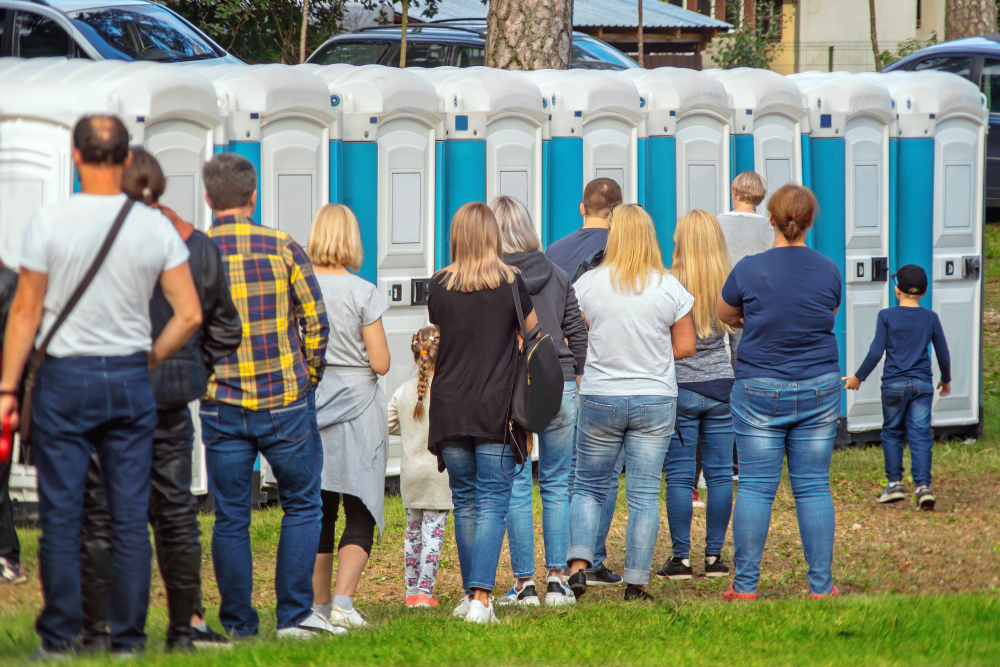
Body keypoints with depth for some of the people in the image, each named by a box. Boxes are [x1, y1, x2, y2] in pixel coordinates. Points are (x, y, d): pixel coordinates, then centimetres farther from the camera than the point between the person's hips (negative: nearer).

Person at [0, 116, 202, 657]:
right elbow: (190, 315, -2)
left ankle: (60, 639, 4)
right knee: (130, 517, 6)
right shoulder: (155, 227, -2)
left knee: (60, 515, 3)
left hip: (64, 377, -2)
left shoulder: (49, 222, -8)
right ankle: (128, 639, 8)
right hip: (129, 379, 2)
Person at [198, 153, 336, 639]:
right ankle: (293, 615, 6)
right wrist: (307, 378, 12)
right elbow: (316, 322, -2)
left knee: (230, 519, 7)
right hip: (285, 404, -1)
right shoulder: (283, 248, -4)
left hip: (221, 408, 1)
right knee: (301, 506, 12)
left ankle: (238, 627, 8)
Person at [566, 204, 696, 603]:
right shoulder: (669, 287, -5)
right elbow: (686, 347, 0)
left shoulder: (589, 284, -7)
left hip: (599, 400, 0)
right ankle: (636, 584, 4)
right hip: (655, 401, 0)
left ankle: (578, 566, -2)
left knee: (589, 487, 14)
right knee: (644, 495, 4)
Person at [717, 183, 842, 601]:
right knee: (813, 486, 6)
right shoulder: (828, 271, -5)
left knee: (756, 487, 2)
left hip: (760, 390, -2)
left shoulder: (750, 270, -11)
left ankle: (745, 585, 4)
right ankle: (820, 585, 7)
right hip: (818, 389, 2)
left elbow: (724, 313, 8)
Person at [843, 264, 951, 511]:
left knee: (892, 433, 14)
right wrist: (946, 380, 24)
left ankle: (894, 483, 14)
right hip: (922, 384, 1)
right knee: (920, 435, 0)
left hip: (894, 384, -1)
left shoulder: (886, 317, -5)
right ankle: (922, 486, -9)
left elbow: (876, 353, -8)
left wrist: (858, 377, 4)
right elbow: (943, 355, 7)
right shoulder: (930, 318, 1)